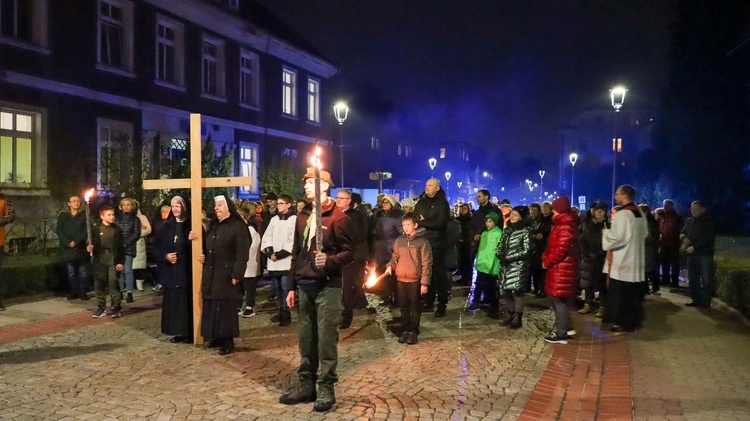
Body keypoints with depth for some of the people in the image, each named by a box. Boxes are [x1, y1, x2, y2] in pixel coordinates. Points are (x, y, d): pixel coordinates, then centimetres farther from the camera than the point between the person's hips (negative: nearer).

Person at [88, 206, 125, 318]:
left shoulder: (117, 229, 2)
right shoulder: (96, 229, 0)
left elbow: (121, 247, 2)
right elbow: (92, 244, 4)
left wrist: (121, 262, -2)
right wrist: (89, 248, -18)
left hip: (113, 260, -1)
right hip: (99, 260, 1)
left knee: (113, 284, -2)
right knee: (99, 285, 7)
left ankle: (116, 307, 7)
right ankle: (101, 308, 18)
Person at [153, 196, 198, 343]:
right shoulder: (165, 226, 9)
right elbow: (156, 246, 8)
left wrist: (191, 240, -27)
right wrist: (165, 256, -9)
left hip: (187, 270, -4)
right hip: (170, 271, 4)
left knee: (187, 301, -2)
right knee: (173, 301, 6)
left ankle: (189, 333, 6)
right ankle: (178, 332, 15)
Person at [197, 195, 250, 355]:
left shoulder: (238, 226, -8)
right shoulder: (213, 226, 15)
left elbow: (242, 254, -14)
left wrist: (236, 275, -18)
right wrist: (202, 255, 5)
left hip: (227, 275, -7)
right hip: (210, 275, 7)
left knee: (226, 308, -3)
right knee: (212, 307, 9)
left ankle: (227, 341, 5)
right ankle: (216, 337, 21)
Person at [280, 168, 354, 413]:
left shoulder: (338, 218, -7)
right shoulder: (303, 217, 13)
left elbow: (349, 253, -9)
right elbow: (296, 253, 17)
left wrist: (329, 260, -27)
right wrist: (292, 286, 15)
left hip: (327, 287, -6)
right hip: (304, 287, 6)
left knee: (326, 340, -1)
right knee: (306, 339, 11)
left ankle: (326, 389, 8)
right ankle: (305, 385, 21)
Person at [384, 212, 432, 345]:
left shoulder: (422, 242, -8)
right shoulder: (399, 241, 5)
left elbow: (426, 264, -8)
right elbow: (395, 257, 16)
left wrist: (424, 283, -11)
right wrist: (390, 266, -6)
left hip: (415, 280, -4)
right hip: (401, 279, 4)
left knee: (415, 307, 6)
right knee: (404, 307, 12)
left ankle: (413, 333, 17)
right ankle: (405, 331, 24)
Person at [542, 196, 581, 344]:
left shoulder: (565, 227, -18)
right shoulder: (561, 224, 17)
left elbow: (561, 250, -24)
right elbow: (553, 245, 20)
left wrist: (547, 261, -12)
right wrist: (545, 257, 6)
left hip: (562, 268, -11)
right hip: (558, 267, 11)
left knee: (559, 299, -3)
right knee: (555, 297, 16)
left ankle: (561, 333, 5)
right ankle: (566, 327, 25)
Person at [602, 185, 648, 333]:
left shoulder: (622, 214, -18)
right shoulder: (640, 214, 10)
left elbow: (615, 237, -21)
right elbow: (644, 234, 19)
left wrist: (605, 232, -4)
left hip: (621, 261, -9)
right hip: (636, 260, 9)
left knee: (619, 294, -1)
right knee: (633, 293, 13)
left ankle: (622, 323, 3)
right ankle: (633, 321, 18)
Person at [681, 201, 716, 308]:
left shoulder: (709, 221, -4)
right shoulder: (689, 221, 15)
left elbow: (708, 238, -13)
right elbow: (682, 233, 23)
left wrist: (694, 247, -18)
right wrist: (684, 237, -2)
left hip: (705, 254, -6)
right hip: (691, 254, 6)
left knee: (706, 279, -6)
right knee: (693, 279, 8)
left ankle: (706, 301, -3)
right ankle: (696, 300, 15)